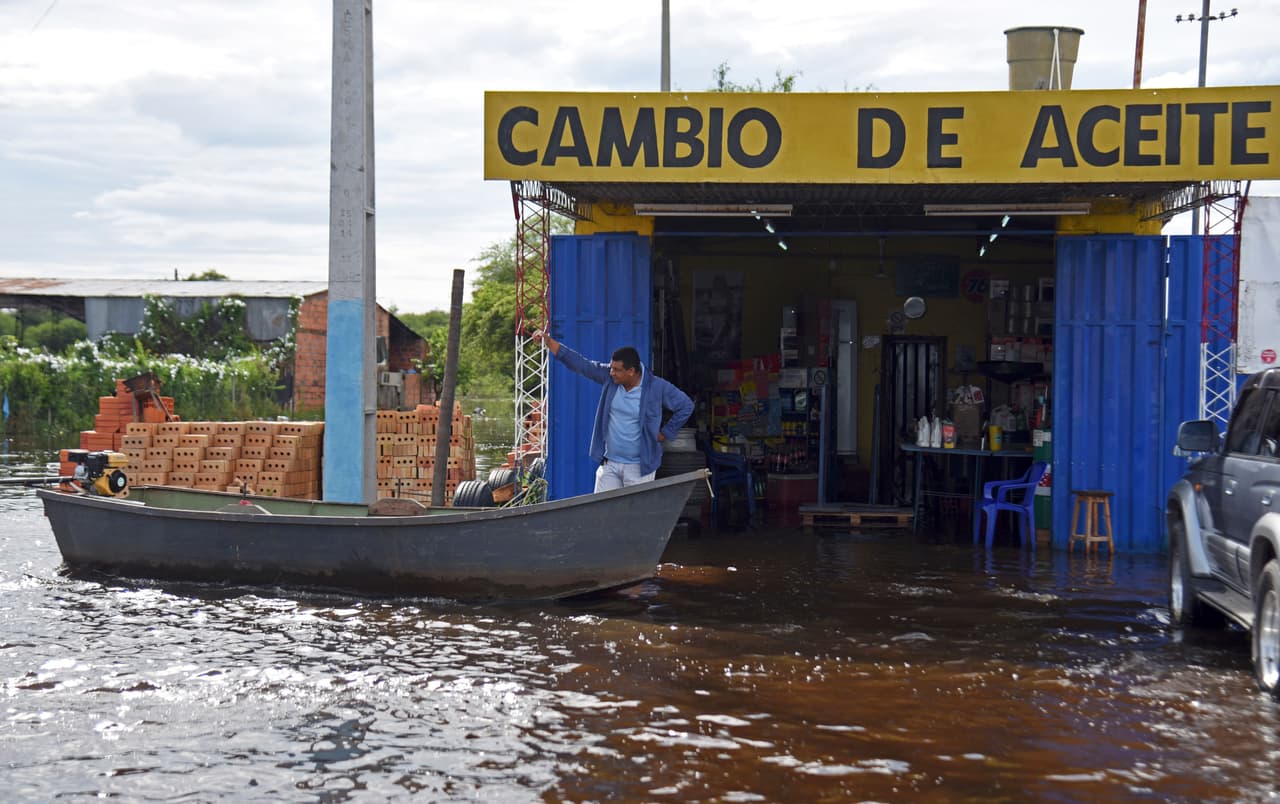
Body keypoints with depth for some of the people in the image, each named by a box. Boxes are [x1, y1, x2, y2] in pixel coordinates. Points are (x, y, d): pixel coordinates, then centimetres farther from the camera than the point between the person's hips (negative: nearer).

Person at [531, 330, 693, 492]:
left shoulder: (657, 387, -12)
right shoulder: (608, 376, -2)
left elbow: (686, 406, -2)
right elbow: (579, 363, 1)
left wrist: (665, 433, -2)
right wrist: (548, 341, -4)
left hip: (639, 467, -4)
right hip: (609, 464, 4)